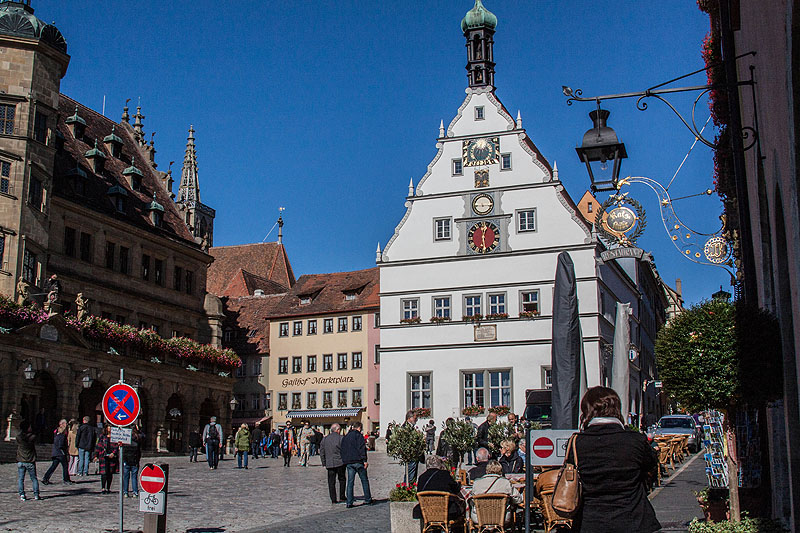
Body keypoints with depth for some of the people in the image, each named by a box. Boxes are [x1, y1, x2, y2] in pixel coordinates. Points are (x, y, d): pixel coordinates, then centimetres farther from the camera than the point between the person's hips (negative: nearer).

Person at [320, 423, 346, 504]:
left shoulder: (325, 439, 8)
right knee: (342, 479, 13)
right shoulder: (341, 438, -6)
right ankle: (342, 497, 13)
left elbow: (321, 452, 10)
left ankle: (333, 500, 4)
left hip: (329, 464, 3)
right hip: (340, 463, -3)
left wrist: (324, 463, 16)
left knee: (331, 482, 6)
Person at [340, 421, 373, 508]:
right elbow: (362, 448, -13)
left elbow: (343, 450, 19)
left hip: (348, 463, 6)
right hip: (358, 461, -5)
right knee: (364, 481, 6)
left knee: (350, 482, 4)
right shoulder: (358, 435, -4)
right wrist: (364, 460, -15)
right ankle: (368, 500, 10)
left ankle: (349, 502, -2)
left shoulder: (345, 437, 18)